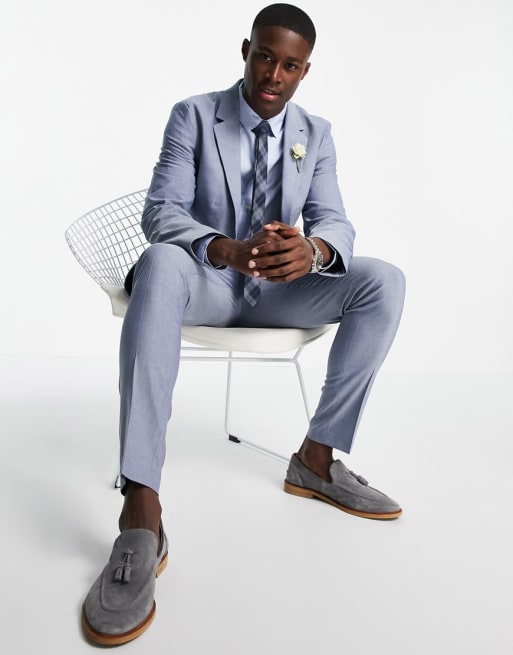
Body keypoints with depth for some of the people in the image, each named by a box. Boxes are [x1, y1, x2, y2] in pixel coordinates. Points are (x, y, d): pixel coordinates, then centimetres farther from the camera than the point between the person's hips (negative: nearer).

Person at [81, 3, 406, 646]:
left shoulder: (316, 134, 8)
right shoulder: (193, 116, -1)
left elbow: (334, 223, -3)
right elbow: (160, 211, -13)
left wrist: (311, 250, -30)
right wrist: (231, 250, -35)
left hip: (279, 290, 4)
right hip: (205, 283, -3)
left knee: (384, 280, -19)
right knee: (160, 263, -39)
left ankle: (316, 458, -13)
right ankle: (140, 515, -44)